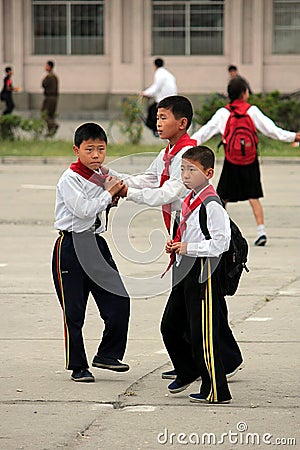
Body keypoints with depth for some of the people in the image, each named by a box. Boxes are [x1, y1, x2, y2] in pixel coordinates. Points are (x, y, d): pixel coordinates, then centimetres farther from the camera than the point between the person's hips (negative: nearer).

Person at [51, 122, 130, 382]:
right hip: (71, 246, -7)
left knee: (119, 302, -1)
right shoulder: (70, 179, -12)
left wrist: (114, 197, 5)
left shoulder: (101, 175, 10)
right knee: (73, 311, 0)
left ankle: (108, 355, 16)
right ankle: (77, 366, 9)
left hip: (96, 243, 7)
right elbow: (83, 209, -24)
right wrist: (109, 193, -15)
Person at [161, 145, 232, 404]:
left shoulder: (212, 205, -16)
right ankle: (188, 372, 38)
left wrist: (188, 248, -20)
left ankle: (216, 391, 2)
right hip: (184, 271, 10)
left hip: (203, 273, -10)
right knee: (170, 327, 17)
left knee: (204, 334, -6)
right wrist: (175, 246, 8)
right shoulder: (188, 201, 13)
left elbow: (221, 242, -21)